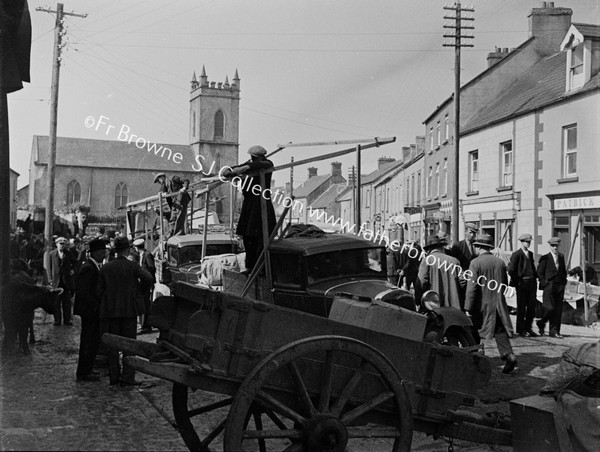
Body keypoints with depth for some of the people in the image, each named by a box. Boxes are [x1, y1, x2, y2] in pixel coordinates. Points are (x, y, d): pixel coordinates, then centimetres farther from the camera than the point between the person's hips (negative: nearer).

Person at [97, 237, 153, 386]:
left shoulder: (105, 268, 2)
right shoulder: (132, 266, -7)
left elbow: (100, 291, 3)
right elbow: (148, 278, -20)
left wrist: (104, 306, 16)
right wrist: (141, 290, -2)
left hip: (110, 311, 3)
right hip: (129, 310, -3)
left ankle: (113, 376, 13)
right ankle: (127, 377, 2)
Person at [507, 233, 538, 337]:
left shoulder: (530, 254, 14)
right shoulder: (516, 254, -8)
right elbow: (511, 270, -11)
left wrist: (534, 278, 12)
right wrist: (517, 281, -10)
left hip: (532, 283, 6)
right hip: (522, 283, -6)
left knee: (532, 306, 6)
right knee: (521, 307, 1)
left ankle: (528, 328, 17)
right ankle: (521, 330, 9)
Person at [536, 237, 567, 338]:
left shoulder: (561, 257, 14)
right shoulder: (545, 258, -1)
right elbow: (539, 273, -2)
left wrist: (563, 283, 11)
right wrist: (545, 284, -8)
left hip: (560, 287, 5)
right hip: (549, 287, -5)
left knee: (558, 310, 1)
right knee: (550, 308, -10)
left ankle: (555, 331, 7)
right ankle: (541, 323, 16)